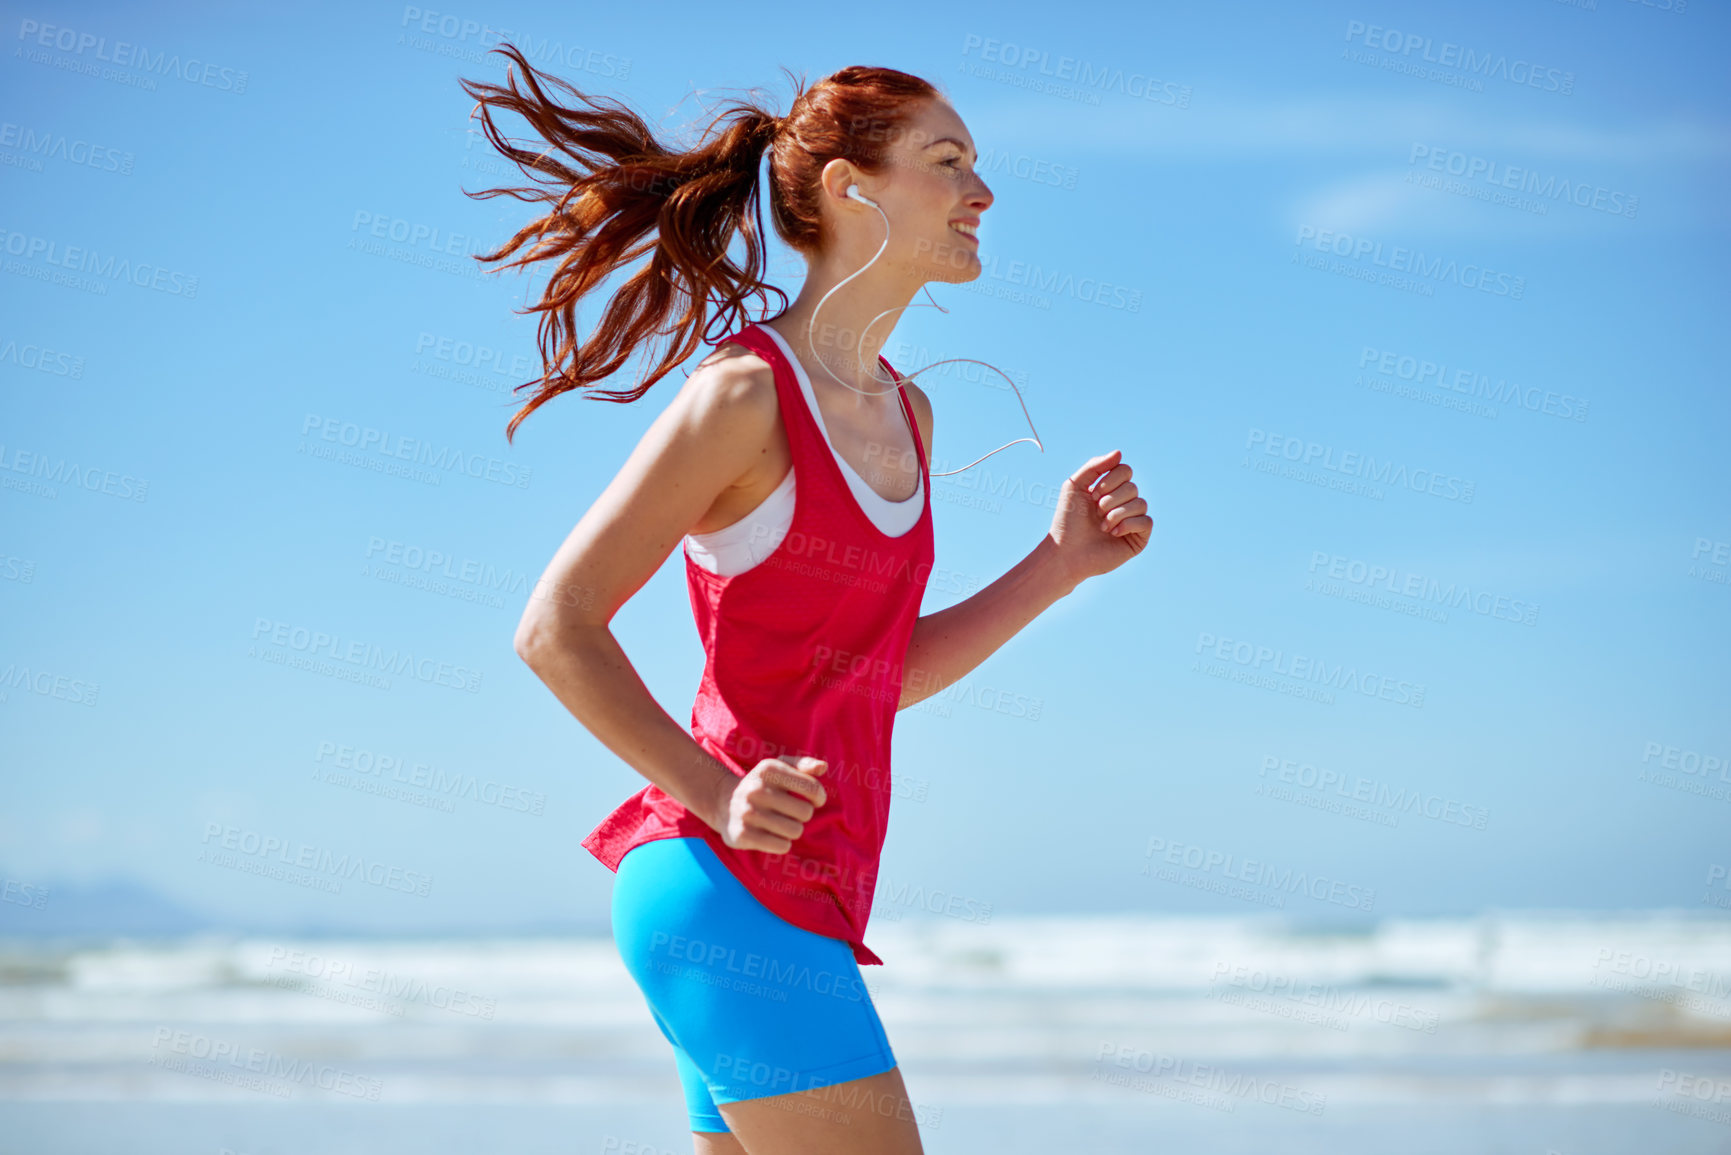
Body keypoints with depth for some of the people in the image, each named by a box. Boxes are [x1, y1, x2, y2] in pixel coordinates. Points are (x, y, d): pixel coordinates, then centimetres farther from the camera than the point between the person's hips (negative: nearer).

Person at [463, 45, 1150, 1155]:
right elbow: (555, 628, -11)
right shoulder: (746, 395, -12)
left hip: (803, 900, 9)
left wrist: (1062, 563, 11)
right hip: (733, 893, -9)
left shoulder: (904, 414, 14)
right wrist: (717, 797, -18)